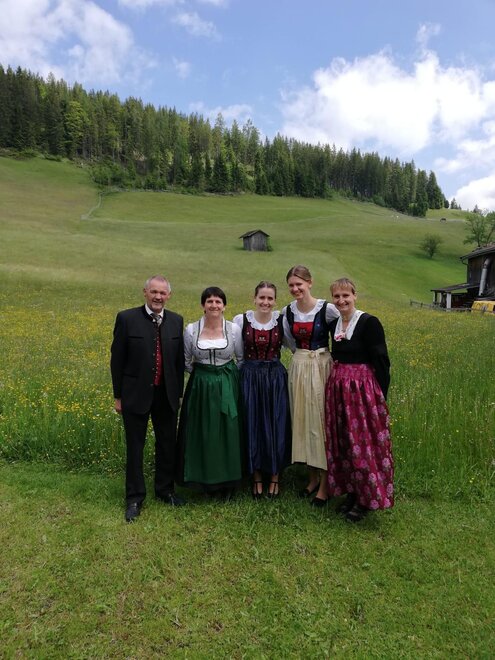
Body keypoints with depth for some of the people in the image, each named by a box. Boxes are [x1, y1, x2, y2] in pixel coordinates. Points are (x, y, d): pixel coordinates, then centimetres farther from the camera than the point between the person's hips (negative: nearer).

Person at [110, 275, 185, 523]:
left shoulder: (176, 321, 2)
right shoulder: (127, 318, -7)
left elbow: (179, 360, 7)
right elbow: (117, 360, -4)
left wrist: (178, 393, 7)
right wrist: (118, 396, -3)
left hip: (167, 395, 3)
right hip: (136, 395, -3)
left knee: (168, 444, 15)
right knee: (135, 448, 9)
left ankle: (166, 489, 35)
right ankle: (135, 498, 26)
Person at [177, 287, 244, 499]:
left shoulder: (234, 329, -4)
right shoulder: (191, 330, -5)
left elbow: (242, 359, 7)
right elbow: (186, 362, 7)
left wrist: (228, 377, 1)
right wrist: (201, 375, 7)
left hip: (227, 387, 0)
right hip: (200, 387, 0)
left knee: (228, 434, 6)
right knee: (203, 435, 7)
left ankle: (228, 481, 24)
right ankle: (205, 479, 27)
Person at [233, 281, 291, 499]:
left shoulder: (282, 320, -3)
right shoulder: (241, 320, -5)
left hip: (276, 377, 1)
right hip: (249, 377, 0)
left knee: (276, 426, 7)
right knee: (252, 426, 7)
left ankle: (275, 477, 25)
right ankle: (256, 477, 26)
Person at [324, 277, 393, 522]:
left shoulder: (369, 323, -11)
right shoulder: (334, 324, 9)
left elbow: (380, 361, -12)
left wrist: (380, 396, -12)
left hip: (363, 388, -7)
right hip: (337, 388, 7)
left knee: (364, 442, 1)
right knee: (343, 441, 13)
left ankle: (366, 498, 18)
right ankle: (351, 491, 29)